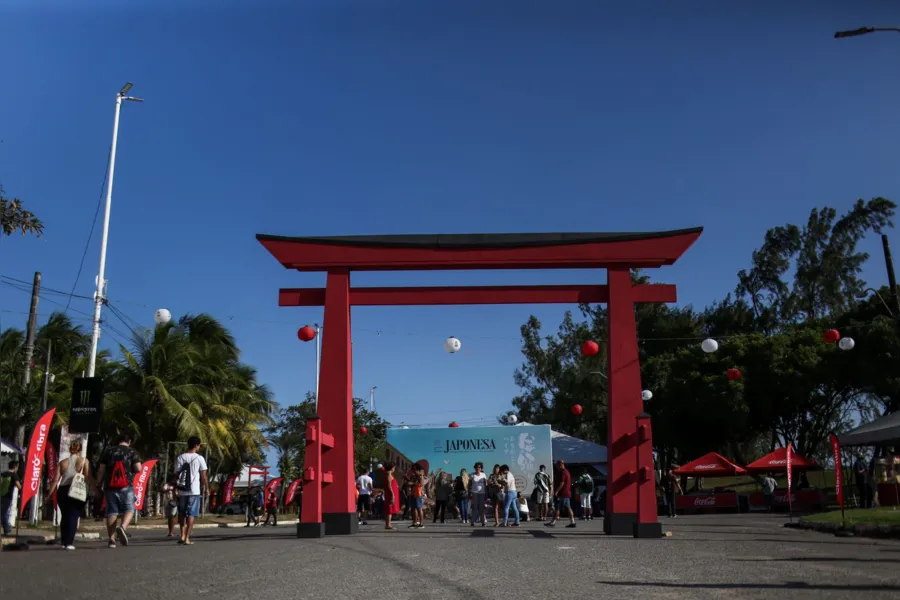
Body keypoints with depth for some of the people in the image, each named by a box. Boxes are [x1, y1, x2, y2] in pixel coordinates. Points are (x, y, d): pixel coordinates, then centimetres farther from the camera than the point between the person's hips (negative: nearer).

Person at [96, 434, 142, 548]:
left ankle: (111, 539, 4)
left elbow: (101, 470, 7)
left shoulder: (108, 451, 11)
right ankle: (122, 527, -25)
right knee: (129, 509, 4)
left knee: (111, 511, 7)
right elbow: (138, 469, -4)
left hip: (110, 486, 3)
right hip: (126, 486, -3)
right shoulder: (132, 451, 3)